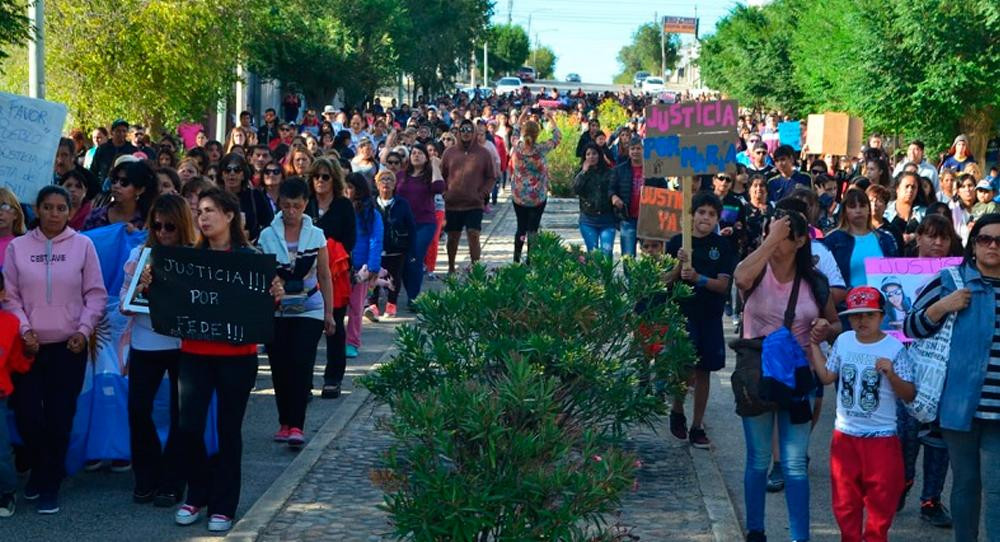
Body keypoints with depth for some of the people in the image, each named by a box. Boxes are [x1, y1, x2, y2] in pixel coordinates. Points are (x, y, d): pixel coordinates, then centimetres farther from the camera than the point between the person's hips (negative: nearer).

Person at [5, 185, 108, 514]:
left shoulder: (82, 245, 1)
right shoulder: (18, 247, 2)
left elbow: (96, 294, 2)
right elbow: (10, 296, 4)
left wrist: (83, 329, -8)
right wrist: (24, 329, -8)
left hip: (69, 346, -1)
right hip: (30, 345, 1)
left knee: (60, 417, 0)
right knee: (28, 415, -4)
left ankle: (50, 485, 13)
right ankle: (39, 470, 23)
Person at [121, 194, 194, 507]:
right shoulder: (140, 253, 5)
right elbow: (124, 298, 7)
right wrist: (127, 305, -14)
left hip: (184, 343, -2)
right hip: (145, 342, 2)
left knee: (181, 413, 5)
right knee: (138, 409, -2)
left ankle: (171, 483, 17)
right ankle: (146, 478, 16)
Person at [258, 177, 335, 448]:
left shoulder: (316, 235, 2)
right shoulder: (267, 236, 1)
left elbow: (324, 277, 7)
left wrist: (329, 313, 5)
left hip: (308, 311, -1)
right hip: (276, 311, 1)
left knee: (301, 365, -12)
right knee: (279, 367, 4)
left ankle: (297, 426, -14)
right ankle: (285, 423, 16)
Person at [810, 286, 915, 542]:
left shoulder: (894, 348, -11)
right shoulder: (843, 341, 2)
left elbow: (909, 395, -10)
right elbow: (827, 377, 10)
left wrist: (890, 373, -26)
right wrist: (815, 345, 9)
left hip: (881, 437, -4)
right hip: (845, 435, 4)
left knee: (881, 499, 3)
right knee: (845, 497, 12)